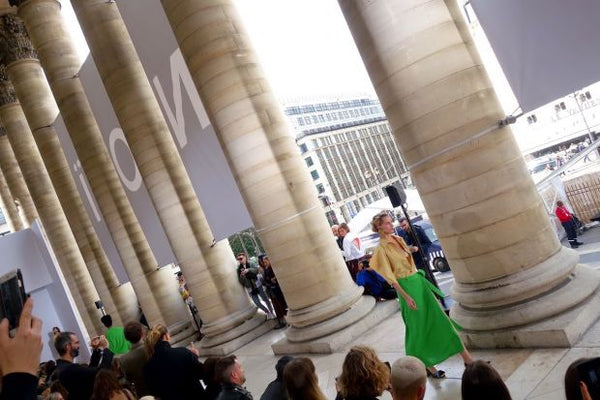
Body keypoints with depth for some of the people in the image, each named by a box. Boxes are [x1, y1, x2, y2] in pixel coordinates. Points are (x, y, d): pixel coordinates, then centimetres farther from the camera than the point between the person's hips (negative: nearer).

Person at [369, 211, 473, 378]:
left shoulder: (398, 239, 7)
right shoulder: (381, 248, -13)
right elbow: (390, 277, -15)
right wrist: (406, 297, -17)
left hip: (418, 281, 7)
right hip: (407, 287, -7)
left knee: (439, 318, 8)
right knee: (419, 326, 4)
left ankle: (467, 358, 14)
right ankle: (427, 366, 21)